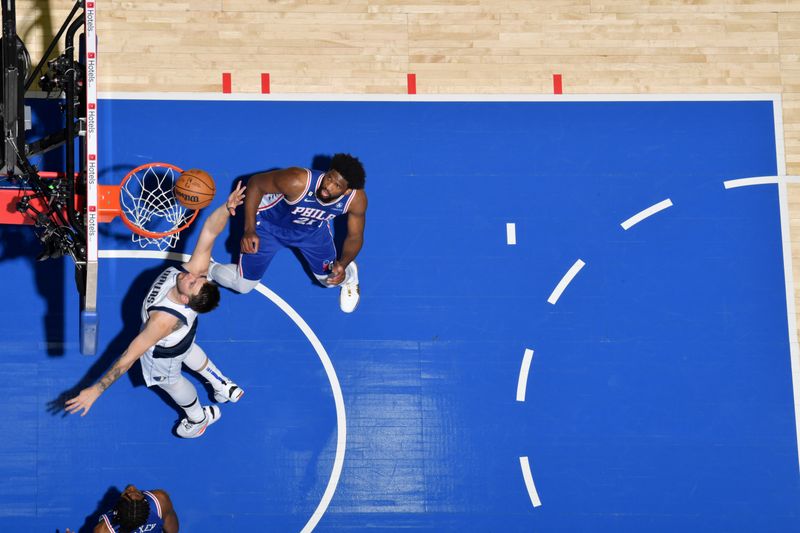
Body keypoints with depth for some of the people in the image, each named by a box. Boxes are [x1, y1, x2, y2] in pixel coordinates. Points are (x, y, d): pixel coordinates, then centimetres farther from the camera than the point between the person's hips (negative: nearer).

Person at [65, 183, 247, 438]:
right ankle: (223, 386, 61)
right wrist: (226, 207, -59)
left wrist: (95, 390, -44)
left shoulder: (165, 319, -52)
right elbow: (210, 230, -38)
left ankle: (199, 418, 57)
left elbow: (130, 356, -48)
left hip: (164, 351, -5)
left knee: (170, 380, 29)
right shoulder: (197, 270, -41)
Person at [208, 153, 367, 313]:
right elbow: (255, 183, -27)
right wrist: (249, 230, -33)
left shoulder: (357, 199, -33)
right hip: (270, 224, -3)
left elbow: (355, 237, -14)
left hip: (312, 229, 3)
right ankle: (208, 268, 32)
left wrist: (343, 264, -32)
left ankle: (348, 276, 51)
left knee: (331, 279, 14)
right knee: (243, 285, 0)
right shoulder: (297, 182, -44)